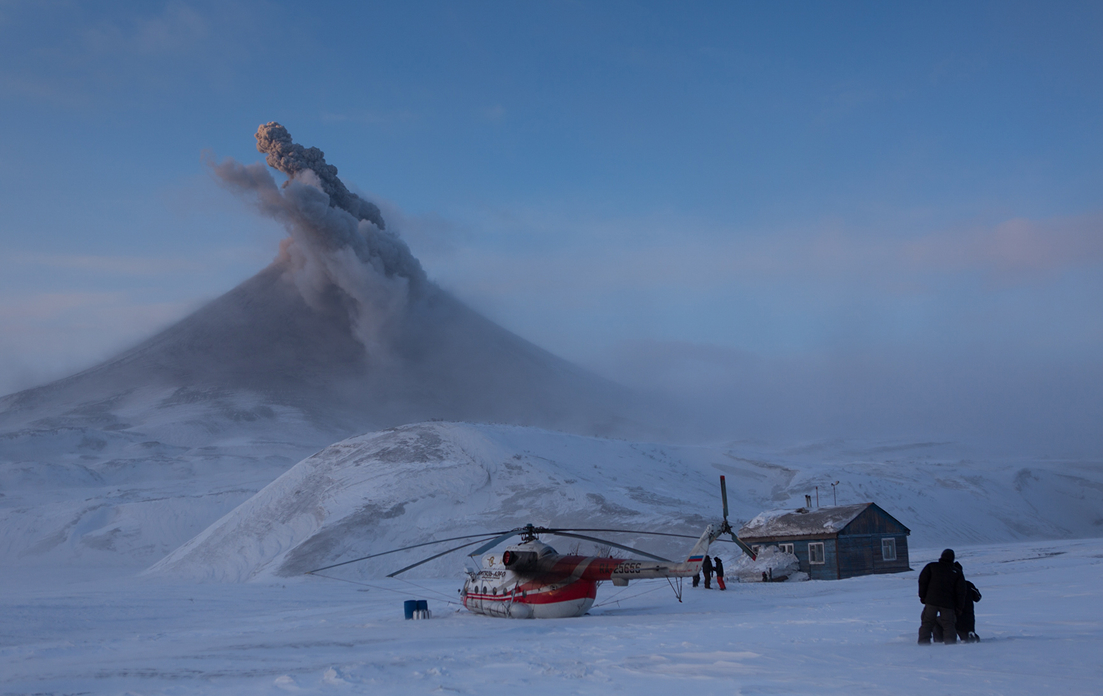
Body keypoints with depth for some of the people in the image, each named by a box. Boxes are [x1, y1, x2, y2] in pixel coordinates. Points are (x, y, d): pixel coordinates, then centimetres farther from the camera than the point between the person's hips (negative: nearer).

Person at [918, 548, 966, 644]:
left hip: (931, 601, -1)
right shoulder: (957, 573, 12)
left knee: (927, 623, 3)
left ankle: (924, 643, -6)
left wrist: (922, 596, 7)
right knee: (949, 625, 8)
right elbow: (960, 592, 6)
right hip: (948, 603, 1)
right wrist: (959, 608, 8)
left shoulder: (931, 566, 10)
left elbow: (923, 581, 2)